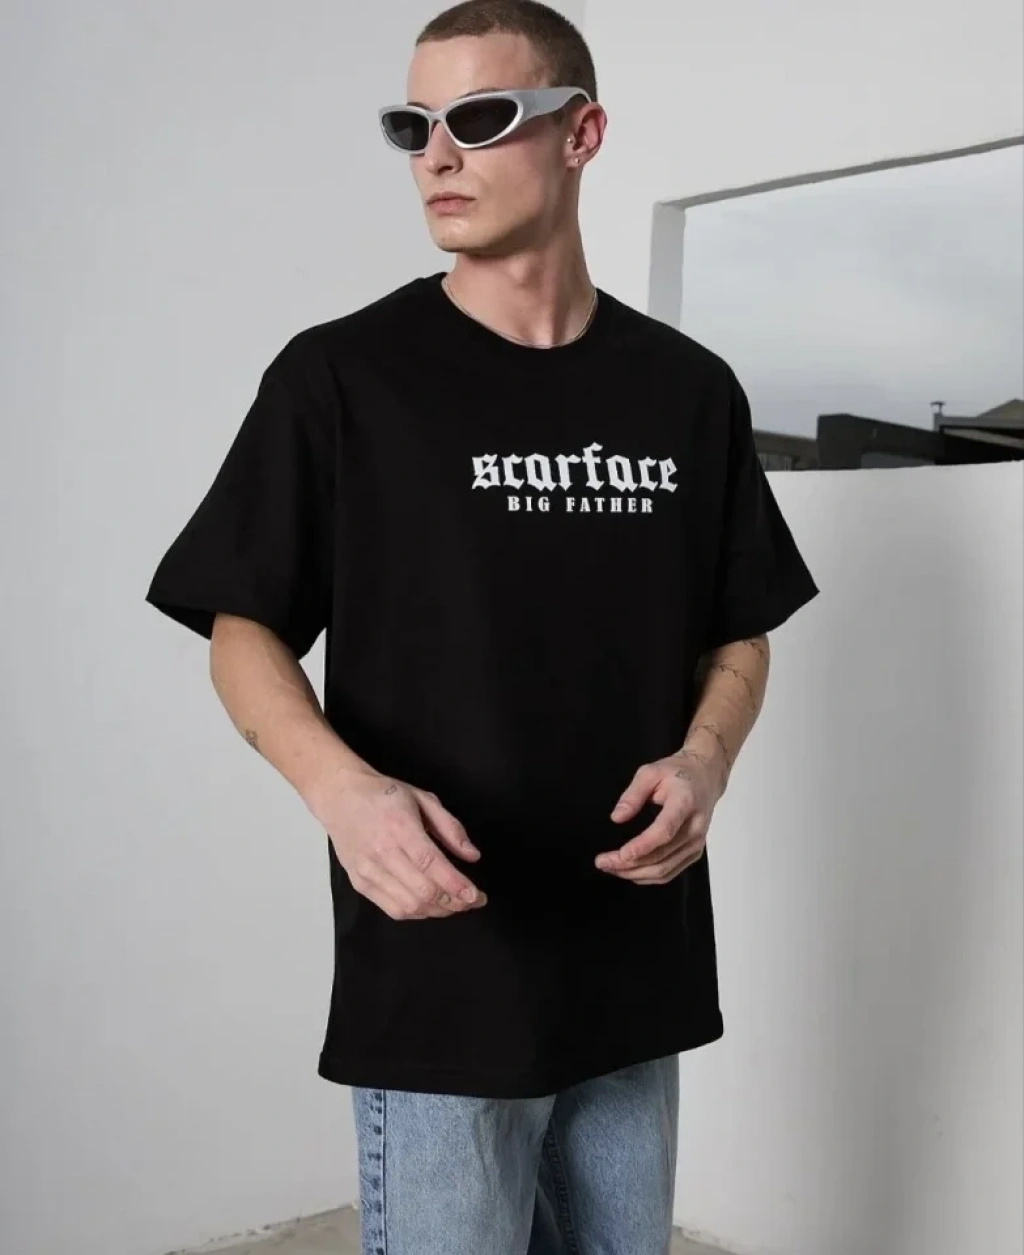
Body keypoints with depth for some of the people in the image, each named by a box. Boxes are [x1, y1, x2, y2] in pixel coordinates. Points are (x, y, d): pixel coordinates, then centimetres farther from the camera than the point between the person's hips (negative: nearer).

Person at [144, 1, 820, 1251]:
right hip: (436, 974, -3)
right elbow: (244, 631, -3)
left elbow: (739, 634, 12)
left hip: (638, 966, 4)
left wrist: (704, 759, -9)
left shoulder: (688, 388, 4)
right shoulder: (339, 375, -6)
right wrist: (341, 786, -22)